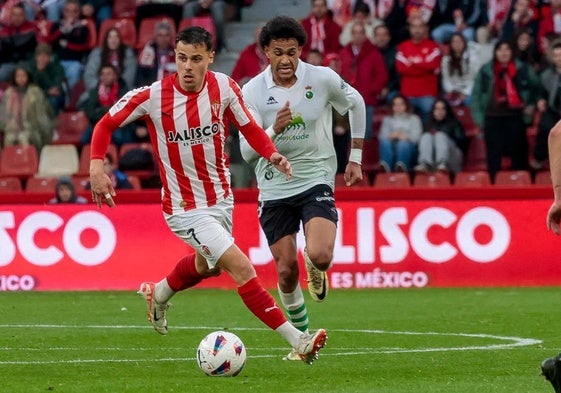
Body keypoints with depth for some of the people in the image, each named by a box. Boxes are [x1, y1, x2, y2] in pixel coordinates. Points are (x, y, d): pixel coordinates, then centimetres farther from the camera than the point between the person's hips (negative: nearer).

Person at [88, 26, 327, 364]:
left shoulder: (224, 87, -10)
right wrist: (97, 166, -20)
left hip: (221, 198, 6)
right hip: (185, 208, -6)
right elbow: (106, 124, -6)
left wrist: (272, 153, -15)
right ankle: (297, 342, -16)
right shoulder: (153, 96, -19)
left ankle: (159, 294, 60)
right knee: (242, 268, -18)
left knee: (208, 265, 30)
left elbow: (248, 126, 4)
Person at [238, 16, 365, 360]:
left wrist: (355, 159, 13)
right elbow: (247, 151, -15)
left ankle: (315, 268, 16)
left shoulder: (323, 79, -9)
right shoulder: (253, 92, -10)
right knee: (286, 271, 3)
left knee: (320, 256, -23)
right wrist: (274, 129, -35)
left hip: (316, 180, -1)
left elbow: (356, 105, 11)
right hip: (274, 189, 1)